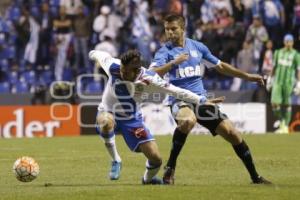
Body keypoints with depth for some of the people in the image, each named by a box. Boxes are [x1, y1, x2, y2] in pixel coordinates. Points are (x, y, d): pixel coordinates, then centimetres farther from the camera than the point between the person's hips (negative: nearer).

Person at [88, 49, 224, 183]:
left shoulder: (147, 79, -26)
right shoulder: (112, 66, -25)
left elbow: (175, 90, -26)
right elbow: (100, 55, -2)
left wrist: (202, 101, -29)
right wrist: (93, 54, 21)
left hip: (132, 120, 1)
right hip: (108, 114, -1)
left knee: (155, 159, -8)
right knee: (106, 122, -41)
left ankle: (148, 179, 30)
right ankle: (116, 161, -16)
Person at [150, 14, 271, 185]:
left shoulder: (197, 47, 10)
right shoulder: (165, 51, -3)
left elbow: (220, 66, 21)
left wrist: (247, 76, 21)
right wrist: (174, 62, -28)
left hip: (201, 99, 5)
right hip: (180, 100, -5)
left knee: (232, 133, -3)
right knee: (189, 120, -39)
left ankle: (255, 177, 12)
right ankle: (170, 168, -25)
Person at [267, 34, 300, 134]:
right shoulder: (278, 52, 11)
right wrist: (270, 79, 15)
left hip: (289, 82, -3)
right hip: (277, 81, 3)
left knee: (286, 104, 0)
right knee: (275, 103, -7)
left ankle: (285, 127, 9)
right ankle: (281, 122, 15)